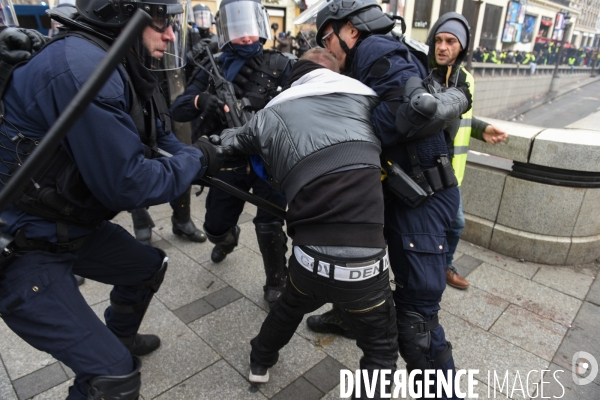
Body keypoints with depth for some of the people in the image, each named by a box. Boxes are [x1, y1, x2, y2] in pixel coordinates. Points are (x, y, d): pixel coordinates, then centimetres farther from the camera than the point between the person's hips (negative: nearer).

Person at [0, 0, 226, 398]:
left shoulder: (124, 68, 4)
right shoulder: (83, 67, -26)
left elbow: (161, 140, 13)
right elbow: (128, 183, -26)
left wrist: (216, 155, -1)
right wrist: (197, 160, -12)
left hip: (70, 223, 10)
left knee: (149, 267, 25)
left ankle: (120, 339, 50)